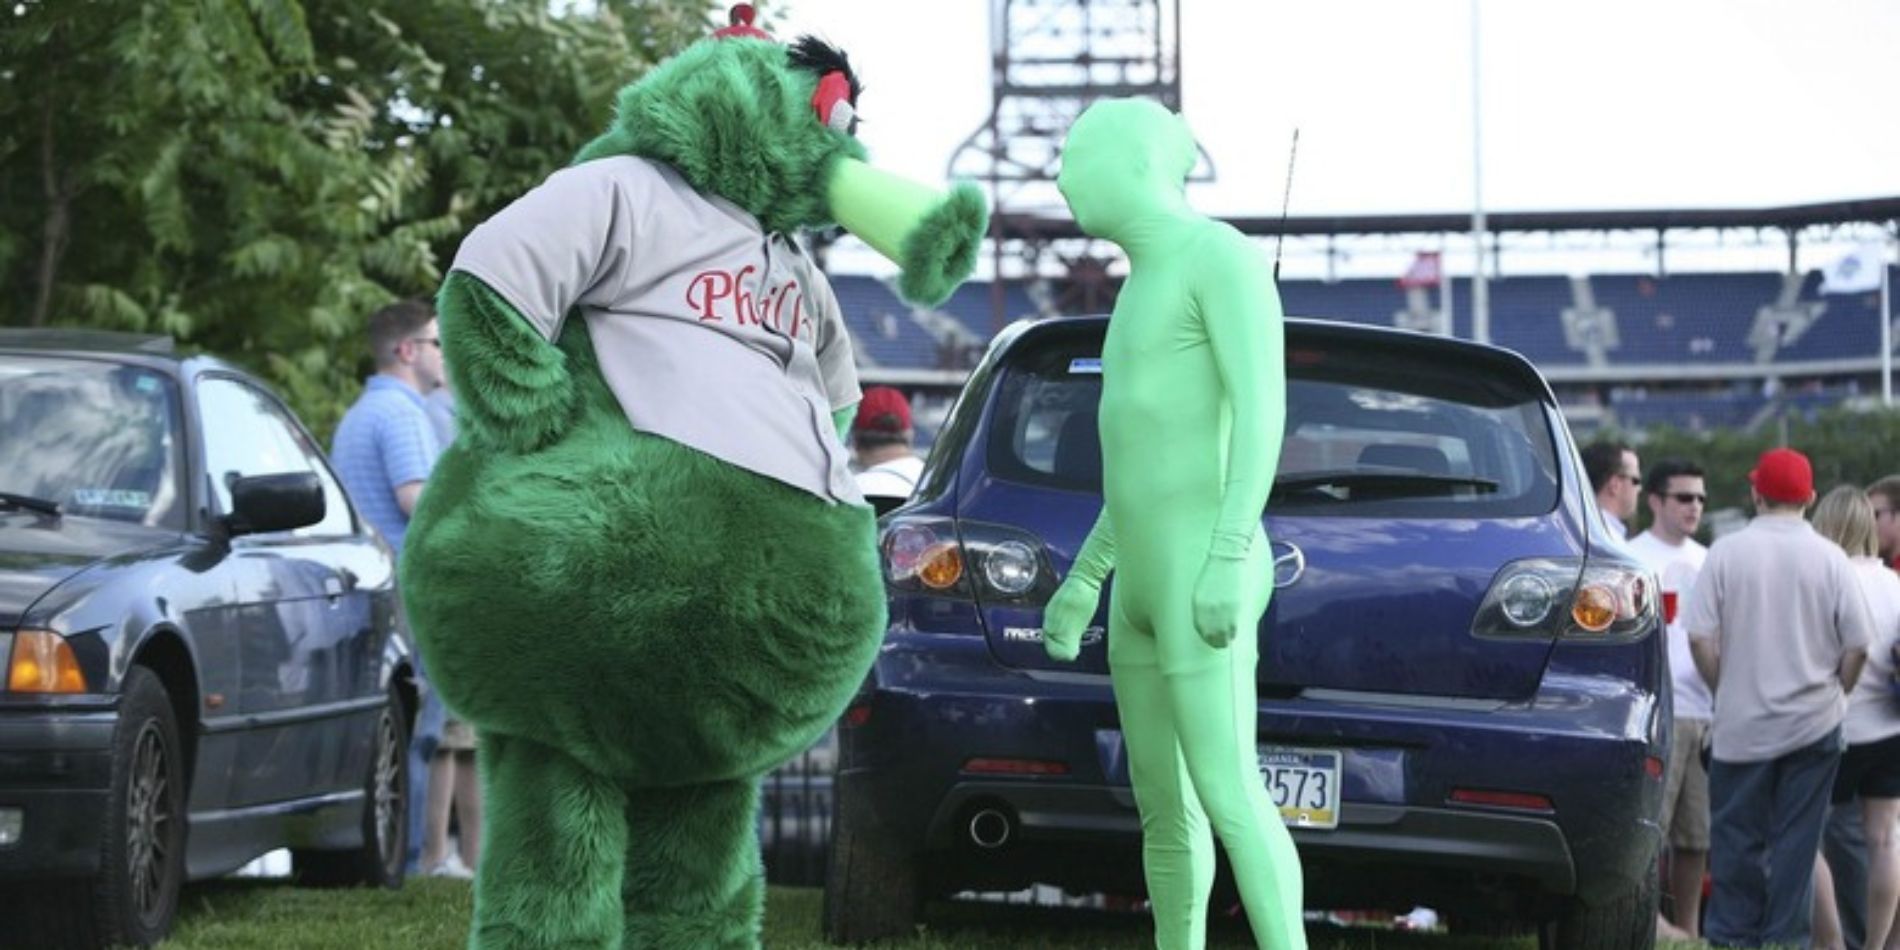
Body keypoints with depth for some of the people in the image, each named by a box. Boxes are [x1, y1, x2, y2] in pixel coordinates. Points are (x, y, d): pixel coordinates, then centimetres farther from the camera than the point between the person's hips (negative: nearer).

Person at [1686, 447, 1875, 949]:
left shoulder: (1727, 552, -5)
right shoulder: (1829, 559, -5)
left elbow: (1700, 638, -6)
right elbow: (1858, 645, -4)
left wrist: (1726, 693, 9)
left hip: (1743, 721, 0)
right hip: (1814, 722, 0)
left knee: (1737, 837, 8)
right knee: (1797, 839, 5)